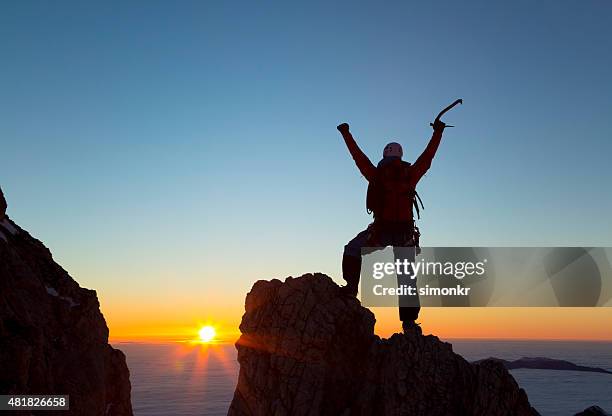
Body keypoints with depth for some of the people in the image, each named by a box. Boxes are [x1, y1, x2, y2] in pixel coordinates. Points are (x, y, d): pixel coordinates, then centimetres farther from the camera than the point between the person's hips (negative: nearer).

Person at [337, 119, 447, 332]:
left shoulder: (376, 174, 0)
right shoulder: (410, 174, 2)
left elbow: (358, 156, 12)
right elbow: (428, 156, 13)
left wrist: (346, 134, 25)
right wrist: (438, 132, 25)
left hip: (381, 230, -1)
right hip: (406, 231, 1)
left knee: (352, 250, 21)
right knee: (407, 276, 6)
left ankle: (352, 285, 4)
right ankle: (409, 319, 3)